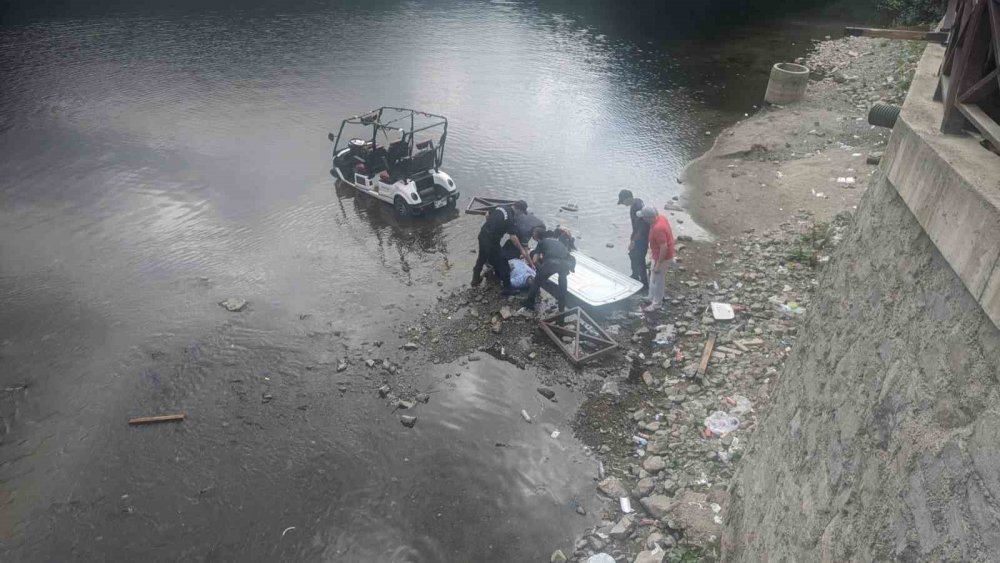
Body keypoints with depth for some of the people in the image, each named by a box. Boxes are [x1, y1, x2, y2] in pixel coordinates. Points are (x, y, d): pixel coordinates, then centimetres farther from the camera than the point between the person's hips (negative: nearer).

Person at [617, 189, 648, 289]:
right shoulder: (637, 201, 1)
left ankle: (644, 283, 14)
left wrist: (633, 241, -19)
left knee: (639, 260, 2)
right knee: (632, 255, 24)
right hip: (638, 235, 10)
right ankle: (635, 276, 43)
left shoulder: (636, 208, -30)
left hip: (642, 238, -10)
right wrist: (632, 235, 20)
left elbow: (640, 228, -26)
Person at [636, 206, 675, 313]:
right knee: (653, 278, 23)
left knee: (657, 281, 8)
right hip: (660, 255, 10)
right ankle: (653, 298, 40)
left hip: (662, 258, -10)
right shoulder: (660, 217, -4)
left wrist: (658, 264, -23)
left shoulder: (657, 228, -34)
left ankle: (656, 304, 24)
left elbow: (664, 247, -31)